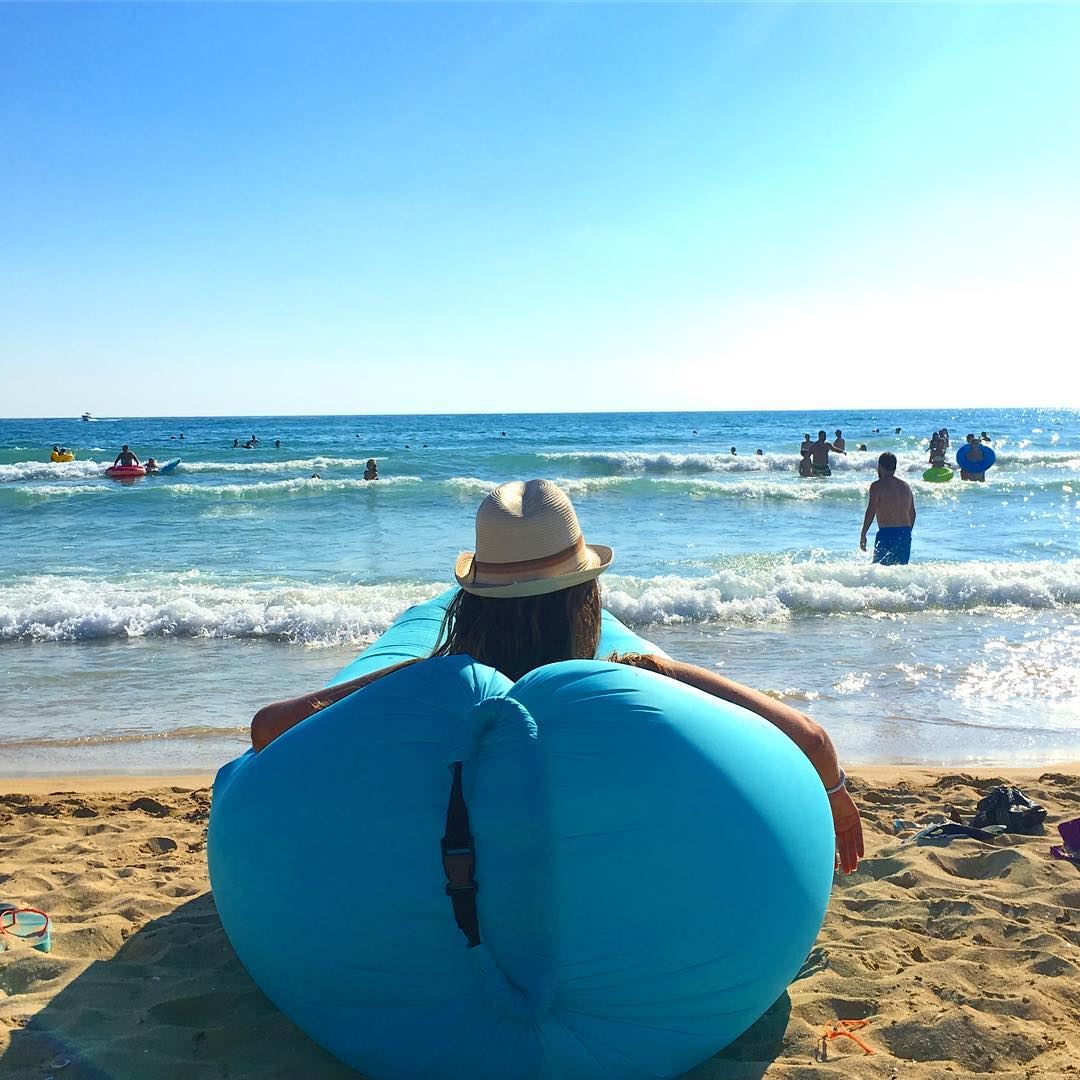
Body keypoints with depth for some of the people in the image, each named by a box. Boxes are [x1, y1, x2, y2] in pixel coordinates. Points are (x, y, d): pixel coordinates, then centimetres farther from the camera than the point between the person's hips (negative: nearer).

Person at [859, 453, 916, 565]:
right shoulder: (905, 486, 16)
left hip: (887, 532, -6)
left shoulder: (877, 486, -5)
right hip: (905, 533, 6)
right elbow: (912, 513, 18)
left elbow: (871, 511, -12)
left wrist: (863, 534, -9)